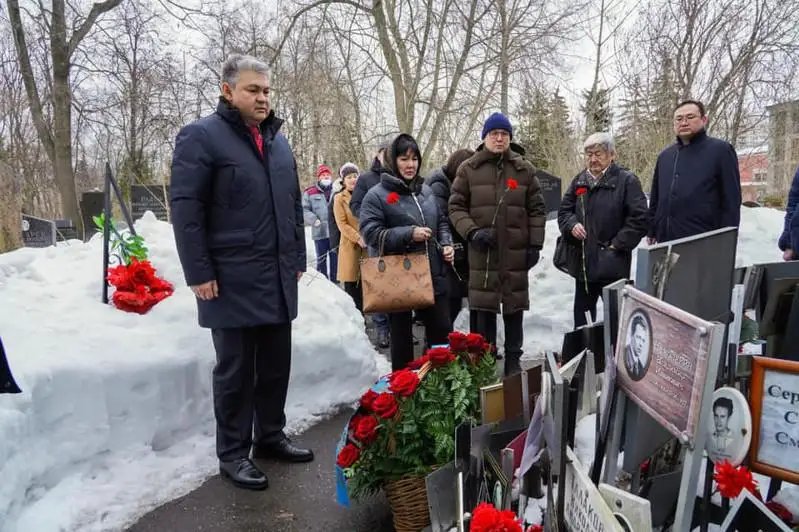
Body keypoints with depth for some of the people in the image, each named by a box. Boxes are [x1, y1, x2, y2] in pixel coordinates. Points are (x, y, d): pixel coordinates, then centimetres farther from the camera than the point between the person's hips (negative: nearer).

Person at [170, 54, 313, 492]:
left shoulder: (277, 140, 15)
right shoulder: (201, 136, -6)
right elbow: (185, 209, -10)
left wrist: (298, 258, 16)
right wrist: (199, 273, -13)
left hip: (278, 277, 6)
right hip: (232, 281, -6)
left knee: (276, 364, 14)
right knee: (235, 369, 5)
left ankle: (270, 435, 31)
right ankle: (232, 452, 20)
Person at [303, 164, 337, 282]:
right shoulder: (310, 192, 4)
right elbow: (305, 209, 2)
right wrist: (314, 220, -11)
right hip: (319, 232, -1)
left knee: (335, 259, 10)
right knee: (321, 259, 7)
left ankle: (334, 282, 21)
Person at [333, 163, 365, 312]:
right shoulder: (340, 198, 1)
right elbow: (341, 224, -6)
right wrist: (358, 238, -16)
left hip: (368, 245, 3)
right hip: (350, 246, -3)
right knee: (351, 286, 0)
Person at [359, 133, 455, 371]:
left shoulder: (426, 190, 10)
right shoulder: (377, 195, -8)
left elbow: (441, 222, 20)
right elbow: (370, 232, -15)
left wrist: (446, 244, 1)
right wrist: (409, 234, -20)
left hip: (432, 275, 5)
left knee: (442, 331, 13)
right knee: (402, 335, 9)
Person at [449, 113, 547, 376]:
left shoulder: (524, 169, 6)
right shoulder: (468, 169, 2)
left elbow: (536, 210, 8)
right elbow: (456, 207, 3)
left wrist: (535, 244, 2)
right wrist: (472, 232, -12)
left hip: (516, 251, 1)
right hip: (482, 251, -1)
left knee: (514, 307, 9)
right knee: (484, 308, 5)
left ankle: (513, 360, 22)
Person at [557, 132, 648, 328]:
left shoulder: (627, 180, -7)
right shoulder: (579, 181, 11)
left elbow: (639, 218, -11)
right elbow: (564, 211, 16)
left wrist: (617, 244, -13)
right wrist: (572, 225, -5)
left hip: (613, 264, -5)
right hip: (583, 261, 6)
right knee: (582, 312, 16)